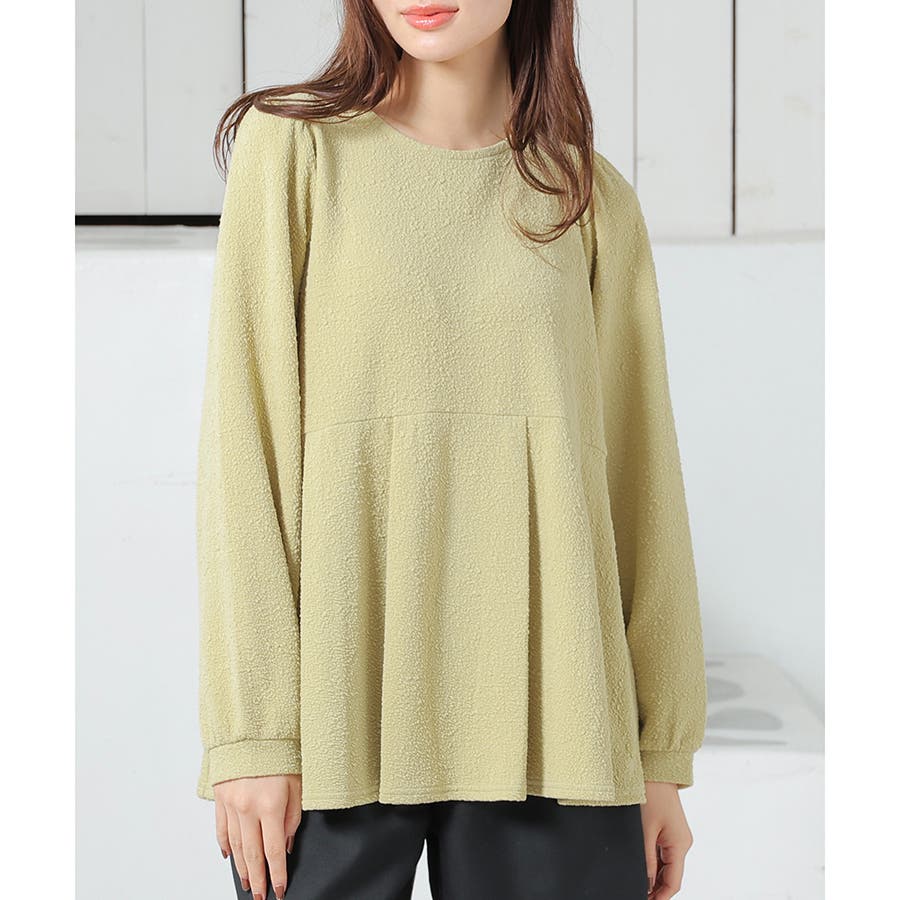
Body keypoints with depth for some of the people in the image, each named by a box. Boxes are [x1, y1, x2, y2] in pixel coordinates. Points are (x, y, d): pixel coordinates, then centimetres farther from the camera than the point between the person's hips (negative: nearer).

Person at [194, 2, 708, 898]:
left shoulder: (591, 199, 9)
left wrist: (663, 753, 6)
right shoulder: (293, 147, 2)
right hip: (336, 709, -2)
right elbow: (241, 438, -3)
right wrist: (249, 728, -9)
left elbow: (640, 479, 9)